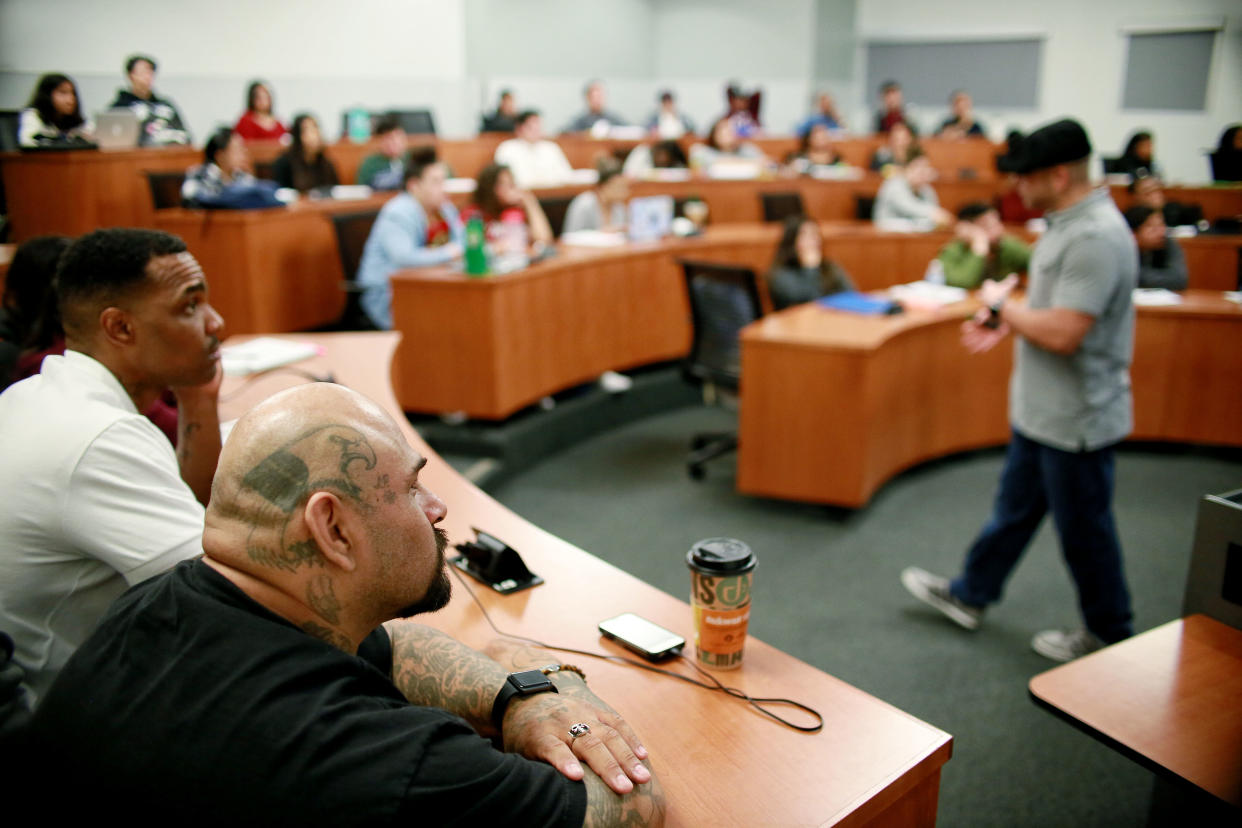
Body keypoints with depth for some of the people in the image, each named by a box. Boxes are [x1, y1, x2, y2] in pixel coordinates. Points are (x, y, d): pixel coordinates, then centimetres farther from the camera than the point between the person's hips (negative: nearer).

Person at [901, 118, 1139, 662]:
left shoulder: (1097, 238, -26)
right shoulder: (1066, 223, 7)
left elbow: (1062, 333, -31)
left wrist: (1002, 304, -15)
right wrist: (1006, 324, 5)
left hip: (1075, 420, -10)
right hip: (1041, 412, 10)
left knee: (1084, 532, 7)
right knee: (1014, 509, 22)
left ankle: (1109, 636, 27)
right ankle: (969, 596, 38)